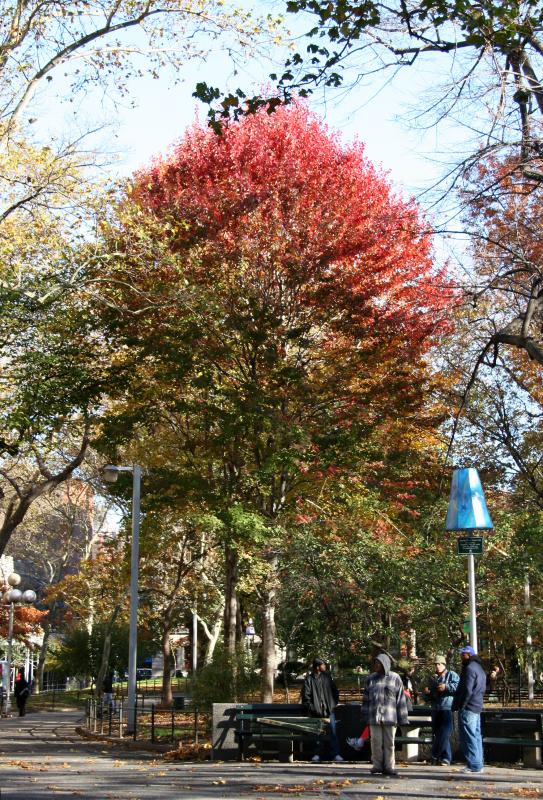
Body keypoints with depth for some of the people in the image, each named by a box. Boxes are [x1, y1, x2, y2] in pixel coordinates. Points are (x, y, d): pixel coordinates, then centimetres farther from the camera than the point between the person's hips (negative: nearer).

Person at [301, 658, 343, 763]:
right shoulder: (309, 679, -4)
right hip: (316, 711, -2)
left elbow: (335, 691, 12)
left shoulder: (327, 676, 6)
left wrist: (333, 704, 3)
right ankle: (317, 754, 16)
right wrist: (311, 708, -11)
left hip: (329, 710, 2)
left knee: (333, 732, 0)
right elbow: (305, 696, -5)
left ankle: (335, 754, 3)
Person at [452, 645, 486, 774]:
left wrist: (460, 706, -15)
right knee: (476, 736, 13)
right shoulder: (479, 668, 18)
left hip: (468, 708, -10)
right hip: (477, 707, 10)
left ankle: (474, 765, -8)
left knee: (468, 737, -7)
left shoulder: (470, 668, -15)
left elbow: (467, 690, -21)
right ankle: (479, 764, 17)